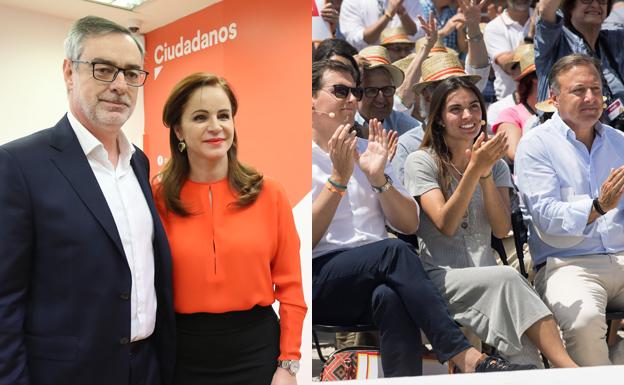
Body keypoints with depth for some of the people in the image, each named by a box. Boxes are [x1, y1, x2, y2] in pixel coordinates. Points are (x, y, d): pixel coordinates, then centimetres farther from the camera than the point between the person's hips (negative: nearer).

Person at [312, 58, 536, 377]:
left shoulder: (366, 150, 18)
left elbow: (410, 224, 11)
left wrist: (378, 178, -4)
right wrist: (339, 178, -14)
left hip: (375, 278, 4)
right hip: (320, 279, -3)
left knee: (392, 297, -34)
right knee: (395, 251, -31)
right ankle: (466, 357, -31)